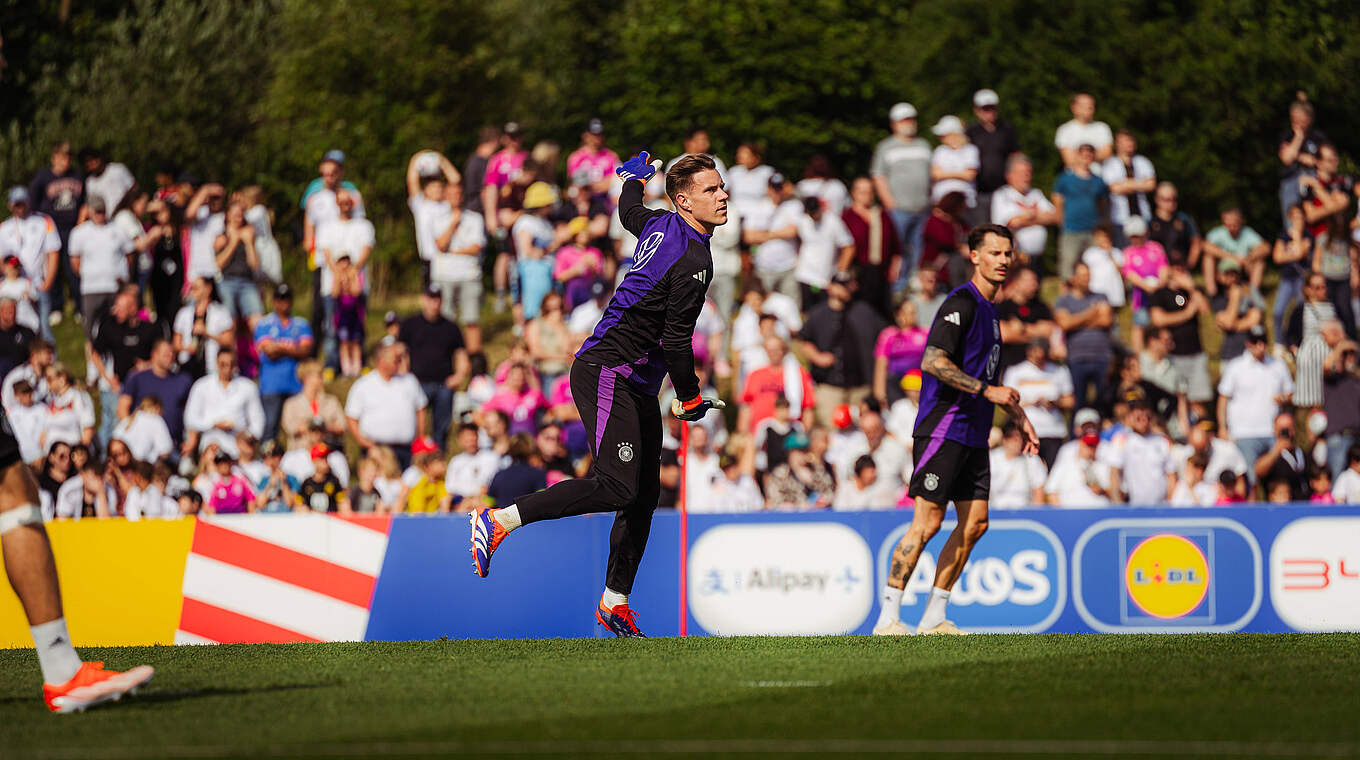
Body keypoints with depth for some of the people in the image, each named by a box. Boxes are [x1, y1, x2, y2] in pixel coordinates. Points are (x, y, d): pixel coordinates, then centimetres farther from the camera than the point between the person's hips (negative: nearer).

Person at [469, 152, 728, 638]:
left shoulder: (660, 225, 10)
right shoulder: (693, 260, -18)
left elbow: (629, 211, 34)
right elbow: (676, 340, -18)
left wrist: (635, 177, 56)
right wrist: (691, 399, -5)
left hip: (636, 386, 10)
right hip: (606, 374, -10)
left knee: (645, 494, 9)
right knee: (616, 486, -22)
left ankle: (615, 602, 15)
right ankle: (498, 521, -17)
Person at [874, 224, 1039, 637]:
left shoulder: (989, 309, 19)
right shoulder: (961, 304, -11)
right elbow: (933, 362, -22)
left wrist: (1018, 415, 29)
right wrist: (987, 390, -22)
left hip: (973, 437, 9)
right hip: (943, 429, -9)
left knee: (975, 522, 5)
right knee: (927, 522, -11)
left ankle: (933, 617, 11)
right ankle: (888, 617, -6)